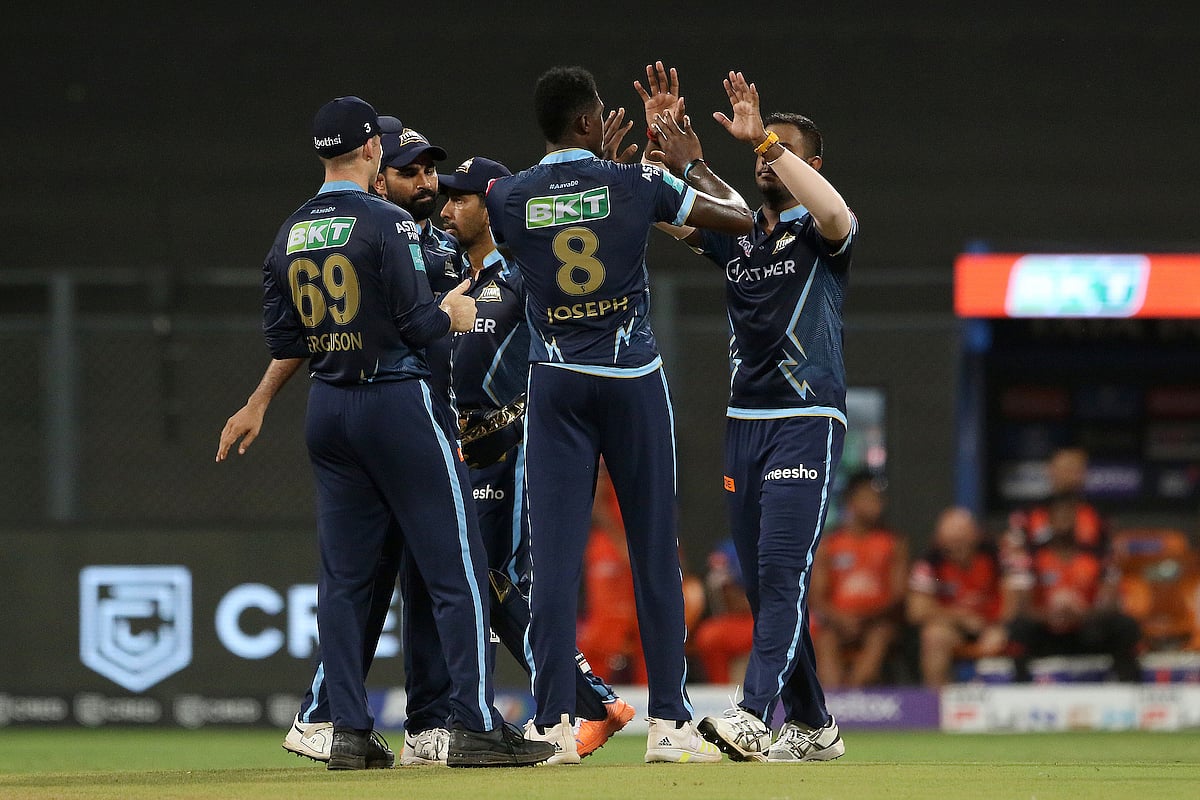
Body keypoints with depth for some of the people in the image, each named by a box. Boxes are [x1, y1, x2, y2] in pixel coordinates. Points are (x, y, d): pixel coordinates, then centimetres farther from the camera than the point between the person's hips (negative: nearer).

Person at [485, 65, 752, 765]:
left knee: (555, 551, 0)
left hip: (556, 384, 1)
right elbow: (741, 219, -1)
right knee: (655, 549, 5)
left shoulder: (511, 198, -2)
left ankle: (555, 724, -7)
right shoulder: (637, 183, -7)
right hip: (633, 378, -1)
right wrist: (689, 166, 15)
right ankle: (670, 722, 4)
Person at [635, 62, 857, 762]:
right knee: (762, 583, 6)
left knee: (783, 571, -17)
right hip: (745, 424, 7)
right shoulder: (735, 235, 17)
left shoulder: (819, 235, -1)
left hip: (808, 422, -7)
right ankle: (813, 728, 14)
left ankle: (754, 717, -28)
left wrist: (766, 137, -25)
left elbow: (836, 216, -25)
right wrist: (664, 140, -6)